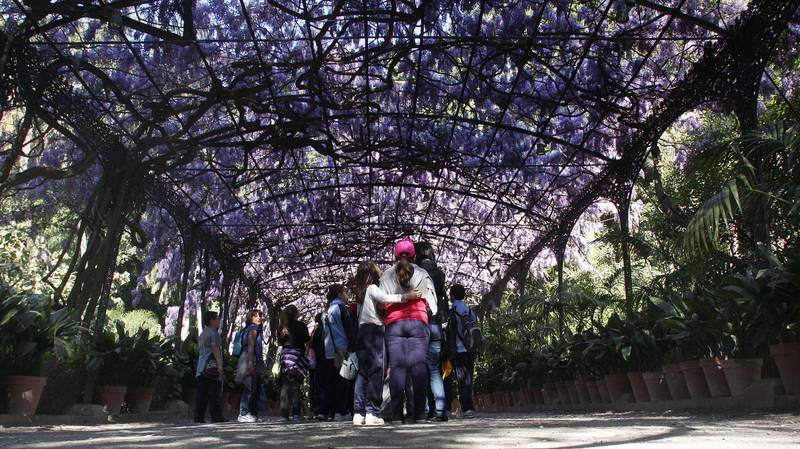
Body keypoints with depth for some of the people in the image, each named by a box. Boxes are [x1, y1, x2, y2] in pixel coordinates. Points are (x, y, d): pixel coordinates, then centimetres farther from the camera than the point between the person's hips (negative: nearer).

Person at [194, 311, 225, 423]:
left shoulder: (202, 334, 23)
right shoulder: (213, 333, -8)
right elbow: (215, 348, -18)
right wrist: (219, 364, -24)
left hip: (201, 369, 9)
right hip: (212, 366, -9)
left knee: (201, 396, 7)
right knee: (214, 394, -8)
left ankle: (198, 418, 7)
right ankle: (217, 418, -7)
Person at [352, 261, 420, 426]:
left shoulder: (360, 292, 22)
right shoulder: (372, 288, -2)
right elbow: (384, 298, -20)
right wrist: (406, 296, -26)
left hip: (362, 331, 8)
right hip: (374, 330, -8)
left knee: (363, 372, 7)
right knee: (376, 372, -7)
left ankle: (358, 413, 6)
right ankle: (372, 413, -10)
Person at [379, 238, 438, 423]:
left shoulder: (387, 275, 13)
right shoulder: (422, 274, 10)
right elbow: (431, 302, 8)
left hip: (394, 323, 1)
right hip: (418, 322, -1)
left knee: (397, 366, -1)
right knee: (419, 366, -2)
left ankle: (397, 413, -4)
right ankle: (418, 413, -6)